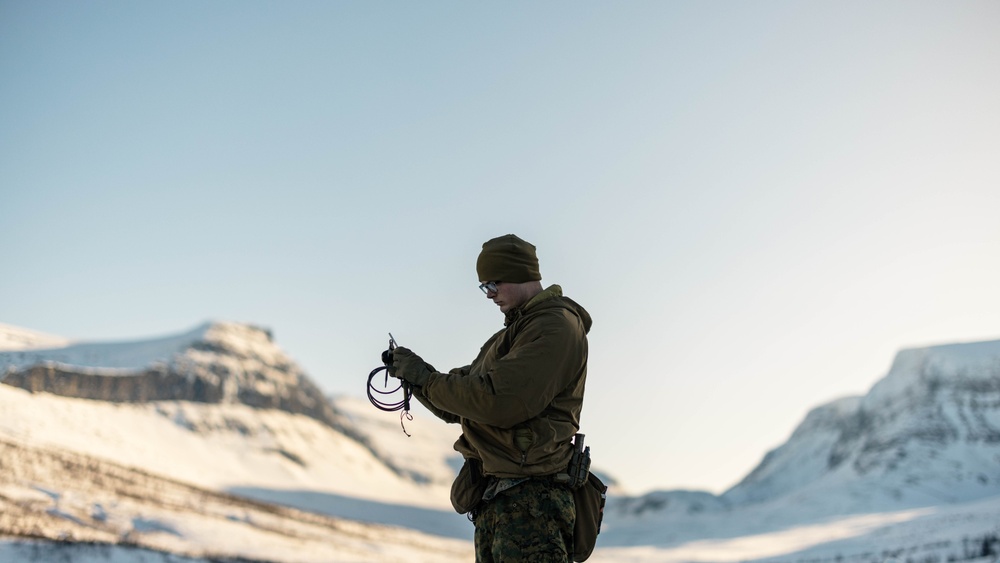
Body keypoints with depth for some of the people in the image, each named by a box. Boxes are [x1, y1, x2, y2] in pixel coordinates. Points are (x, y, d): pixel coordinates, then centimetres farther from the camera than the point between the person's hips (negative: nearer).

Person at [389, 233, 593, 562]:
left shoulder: (556, 326, -9)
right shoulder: (509, 335, 21)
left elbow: (500, 402, -21)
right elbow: (455, 409, 20)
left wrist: (425, 377, -12)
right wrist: (415, 376, 1)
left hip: (530, 502, -10)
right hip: (493, 504, 10)